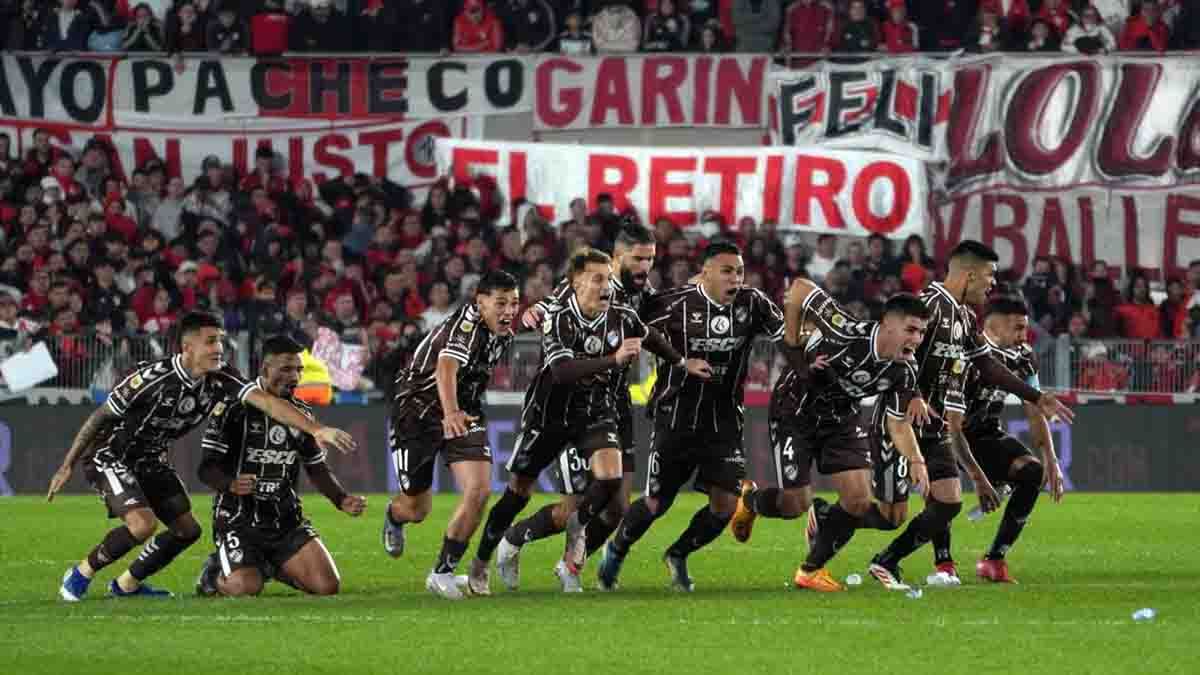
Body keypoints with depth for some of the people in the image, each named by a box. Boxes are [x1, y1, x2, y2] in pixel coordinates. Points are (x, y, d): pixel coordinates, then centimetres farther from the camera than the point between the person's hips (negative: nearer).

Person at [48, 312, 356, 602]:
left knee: (187, 529, 6)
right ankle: (81, 574, -3)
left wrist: (316, 429, -35)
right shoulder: (153, 378, -30)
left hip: (149, 460, 7)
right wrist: (67, 466, -13)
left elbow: (266, 401, -22)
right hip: (109, 455, -7)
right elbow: (100, 417, -19)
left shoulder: (220, 380, -13)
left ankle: (127, 584, 25)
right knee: (142, 524, -26)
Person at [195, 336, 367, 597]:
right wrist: (232, 485, -32)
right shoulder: (233, 407, -9)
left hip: (287, 520, 5)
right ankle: (215, 572, 10)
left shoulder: (301, 414, 9)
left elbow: (317, 469, 16)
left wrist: (342, 500, -2)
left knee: (328, 585, -11)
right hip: (239, 518, -5)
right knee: (245, 588, -27)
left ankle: (274, 568, 19)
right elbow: (208, 469, -11)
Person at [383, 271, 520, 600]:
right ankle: (393, 519, 46)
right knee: (416, 508, 5)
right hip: (417, 409, -6)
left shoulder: (504, 336, -1)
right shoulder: (467, 324, -28)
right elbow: (446, 367, -48)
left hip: (463, 413, 6)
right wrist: (450, 413, -65)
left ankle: (442, 572, -3)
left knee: (479, 489, -15)